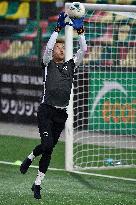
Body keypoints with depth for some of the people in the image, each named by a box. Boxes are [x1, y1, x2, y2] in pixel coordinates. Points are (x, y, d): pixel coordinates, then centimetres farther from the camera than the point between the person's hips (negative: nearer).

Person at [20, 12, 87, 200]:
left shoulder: (70, 65, 15)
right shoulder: (48, 64, 5)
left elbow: (83, 50, 7)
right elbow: (48, 47, -12)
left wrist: (80, 31, -1)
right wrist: (58, 29, -13)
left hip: (61, 114, 4)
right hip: (46, 111, -4)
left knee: (49, 150, 5)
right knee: (47, 144, -20)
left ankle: (37, 183, 12)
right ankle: (30, 158, 12)